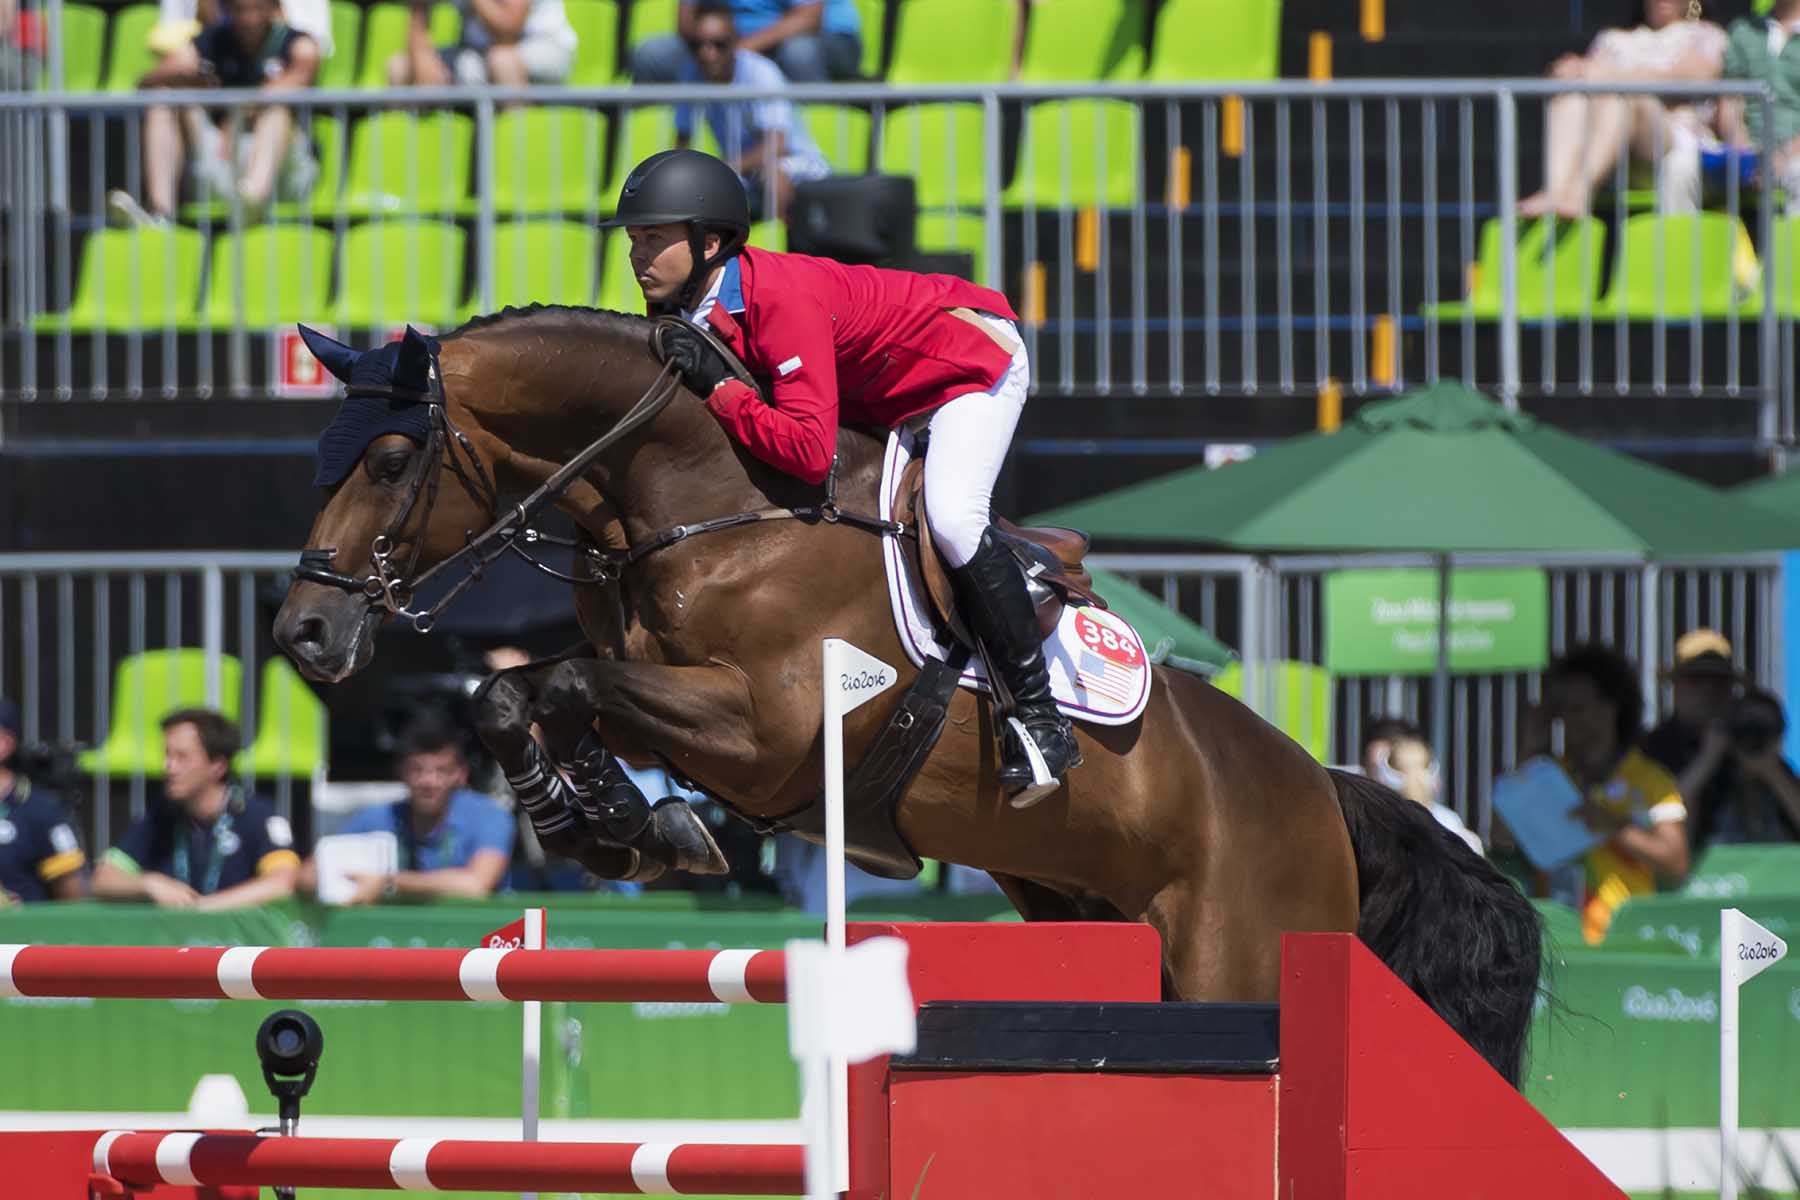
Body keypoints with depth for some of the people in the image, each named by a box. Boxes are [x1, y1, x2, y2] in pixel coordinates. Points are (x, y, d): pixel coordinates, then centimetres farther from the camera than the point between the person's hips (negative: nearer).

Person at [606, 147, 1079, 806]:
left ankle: (1041, 718, -21)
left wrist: (717, 386, -40)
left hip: (974, 360, -10)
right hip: (880, 399, 10)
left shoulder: (780, 299, -38)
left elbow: (810, 449, -44)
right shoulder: (686, 307, -11)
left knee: (952, 520, -29)